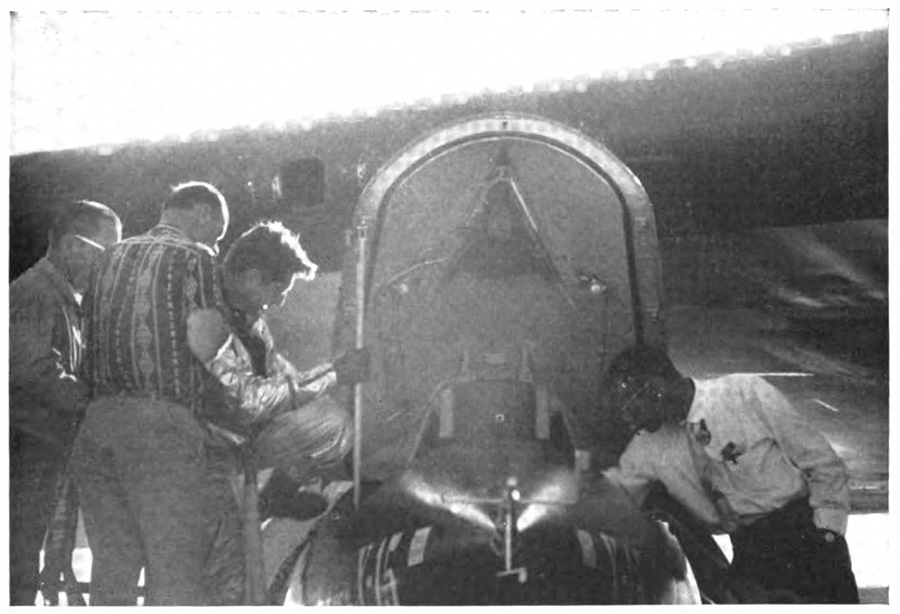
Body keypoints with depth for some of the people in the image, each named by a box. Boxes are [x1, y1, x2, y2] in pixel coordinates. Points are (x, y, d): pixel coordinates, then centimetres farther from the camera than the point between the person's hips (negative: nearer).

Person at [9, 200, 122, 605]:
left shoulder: (67, 299, 20)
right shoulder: (34, 292, -12)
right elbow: (31, 369, -24)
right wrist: (97, 397, -18)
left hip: (51, 450, 10)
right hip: (27, 449, -10)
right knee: (19, 571, -6)